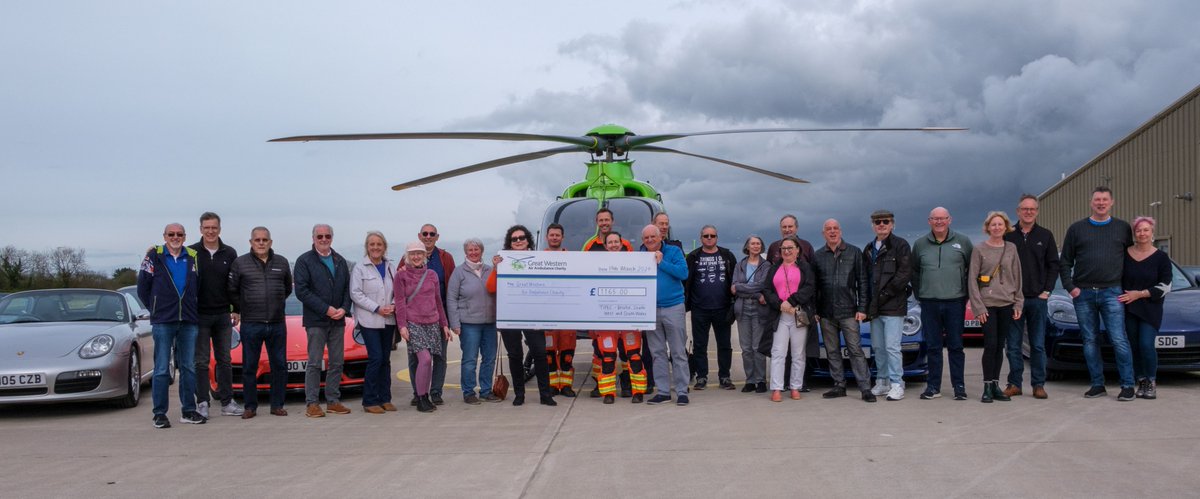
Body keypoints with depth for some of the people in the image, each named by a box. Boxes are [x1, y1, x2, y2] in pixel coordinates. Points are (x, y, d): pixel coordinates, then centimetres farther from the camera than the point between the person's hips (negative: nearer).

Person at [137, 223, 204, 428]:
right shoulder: (154, 256, -2)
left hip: (189, 321, 4)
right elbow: (143, 287, 1)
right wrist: (156, 309, 4)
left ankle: (189, 411, 14)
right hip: (162, 322, -3)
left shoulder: (193, 257, 9)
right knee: (162, 369, -1)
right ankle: (160, 414, 4)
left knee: (189, 368, 7)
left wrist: (192, 309, 10)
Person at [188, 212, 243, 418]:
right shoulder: (191, 253, -1)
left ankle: (227, 402, 11)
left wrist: (236, 310, 5)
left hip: (223, 315, 2)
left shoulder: (230, 254, 6)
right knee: (201, 361, 1)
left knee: (224, 360, 7)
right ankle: (202, 403, 5)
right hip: (199, 315, -2)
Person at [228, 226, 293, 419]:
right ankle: (250, 406, 11)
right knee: (249, 367, 2)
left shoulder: (282, 263, 8)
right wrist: (243, 309, 4)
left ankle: (277, 405, 15)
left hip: (277, 324, 3)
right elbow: (231, 291, 4)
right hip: (251, 325, -2)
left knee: (279, 366, 5)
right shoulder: (240, 263, -1)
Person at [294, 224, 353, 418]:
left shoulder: (340, 261, 14)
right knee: (314, 363, -4)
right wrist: (326, 309, -15)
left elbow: (348, 288, 14)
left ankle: (333, 400, 14)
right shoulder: (304, 261, -1)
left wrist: (344, 308, -5)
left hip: (338, 321, 5)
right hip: (316, 320, -5)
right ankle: (312, 403, 0)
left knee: (337, 363, 7)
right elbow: (301, 291, -9)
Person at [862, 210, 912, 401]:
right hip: (874, 306, 6)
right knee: (878, 347, 9)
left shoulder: (900, 245, -2)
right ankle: (882, 381, 18)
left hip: (893, 306, -6)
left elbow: (905, 274, -10)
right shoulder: (869, 249, 17)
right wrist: (868, 303, 7)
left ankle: (897, 384, -3)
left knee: (892, 347, -9)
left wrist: (886, 293, -13)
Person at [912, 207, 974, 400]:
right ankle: (933, 386, 10)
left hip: (955, 302, -2)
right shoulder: (920, 244, 8)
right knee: (933, 346, 5)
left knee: (956, 346, 3)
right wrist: (918, 294, 8)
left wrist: (967, 293, 4)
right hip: (929, 303, 2)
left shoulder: (963, 242, 4)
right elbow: (914, 272, 15)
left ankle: (959, 386, 9)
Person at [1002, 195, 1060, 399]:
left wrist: (1047, 291, -2)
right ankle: (1014, 383, 9)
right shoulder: (1008, 235, 4)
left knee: (1038, 344, 3)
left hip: (1038, 298, 1)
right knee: (1013, 345, 3)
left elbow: (1053, 265, 8)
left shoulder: (1045, 235, 7)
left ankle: (1038, 384, 9)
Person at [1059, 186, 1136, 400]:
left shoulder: (1123, 228, 7)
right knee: (1090, 341, 5)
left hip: (1111, 292, -2)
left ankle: (1128, 385, -3)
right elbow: (1065, 262, 9)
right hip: (1083, 293, 2)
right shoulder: (1076, 229, 8)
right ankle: (1098, 385, 12)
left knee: (1119, 340, -8)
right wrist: (1069, 286, -2)